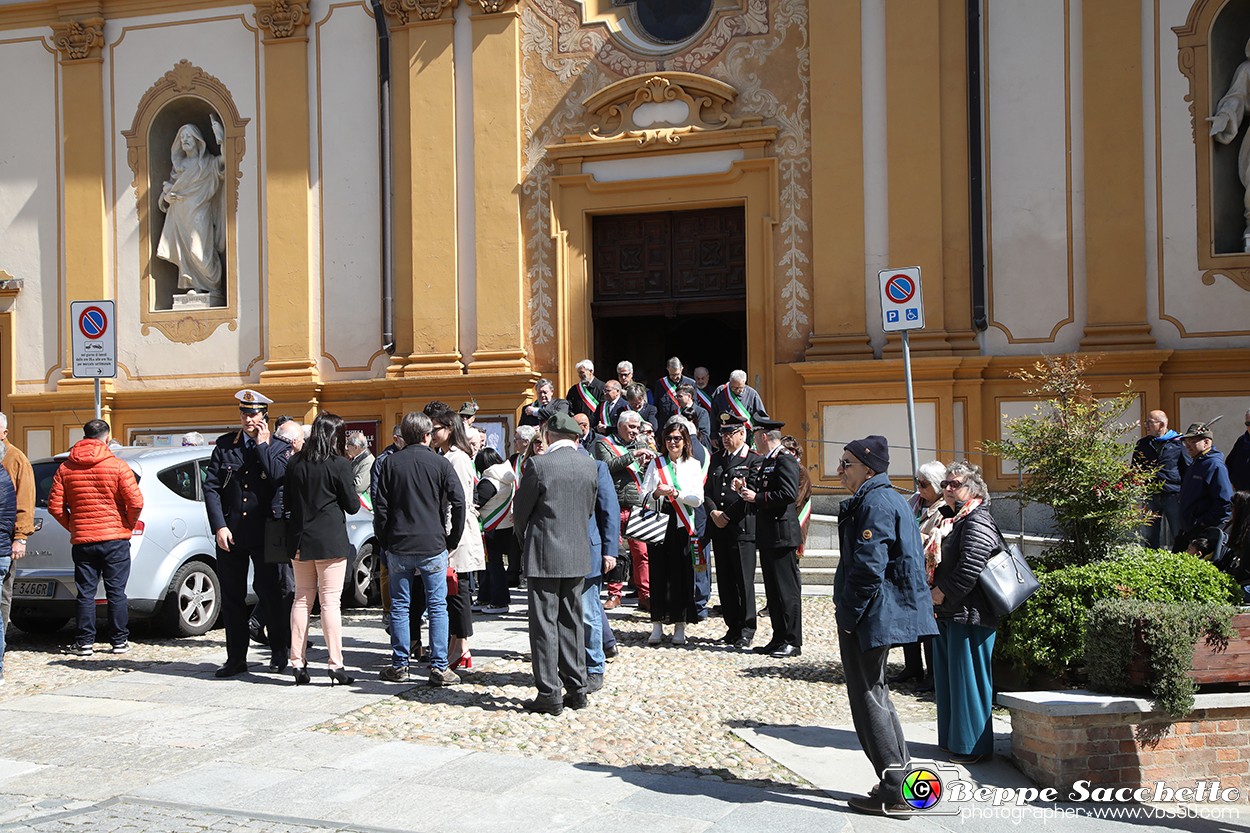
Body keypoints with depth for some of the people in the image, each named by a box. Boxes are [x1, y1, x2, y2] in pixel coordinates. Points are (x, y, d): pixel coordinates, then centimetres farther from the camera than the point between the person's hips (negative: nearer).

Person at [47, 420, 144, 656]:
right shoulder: (118, 466, -6)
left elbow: (55, 507, 2)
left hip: (81, 540, 2)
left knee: (85, 593, 8)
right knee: (116, 592, 4)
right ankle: (120, 641, 8)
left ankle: (85, 642, 10)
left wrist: (73, 527, 15)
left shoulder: (65, 469, 4)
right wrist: (128, 526, 6)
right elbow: (135, 502, -11)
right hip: (115, 539, -2)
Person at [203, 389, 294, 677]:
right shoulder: (224, 445, 7)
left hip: (265, 534, -3)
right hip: (230, 533, 3)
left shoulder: (279, 447, 1)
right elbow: (211, 487, 3)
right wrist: (219, 526, -7)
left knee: (271, 593, 2)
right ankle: (236, 658, 18)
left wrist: (262, 445, -12)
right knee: (232, 597, 8)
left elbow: (279, 478, -18)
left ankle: (279, 652, 19)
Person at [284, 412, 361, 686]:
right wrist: (353, 492, 14)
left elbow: (287, 501, 12)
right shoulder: (339, 464, -11)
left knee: (302, 599, 12)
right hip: (330, 541, -5)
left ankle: (297, 663, 14)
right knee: (330, 601, -2)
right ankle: (335, 665, -1)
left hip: (300, 540, 5)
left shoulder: (294, 463, 4)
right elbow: (352, 506, -4)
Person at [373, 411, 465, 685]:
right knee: (437, 606, 4)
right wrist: (452, 539, 3)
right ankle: (439, 667, 2)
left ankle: (399, 665, 15)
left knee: (399, 606, 10)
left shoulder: (392, 462, 1)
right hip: (433, 546, -1)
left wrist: (384, 541, 9)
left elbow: (381, 505, 0)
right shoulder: (441, 463, -3)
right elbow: (458, 502, -7)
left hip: (399, 546, 1)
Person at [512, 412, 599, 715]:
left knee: (544, 623, 1)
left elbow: (520, 511, -3)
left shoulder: (537, 464, -12)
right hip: (578, 555, 5)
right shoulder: (590, 465, 3)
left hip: (545, 555, -5)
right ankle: (576, 689, 18)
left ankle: (549, 694, 2)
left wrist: (524, 540, 15)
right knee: (572, 621, 14)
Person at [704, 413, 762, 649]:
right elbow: (708, 490, 15)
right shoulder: (716, 458, 17)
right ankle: (733, 628, 17)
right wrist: (713, 512, -2)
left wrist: (727, 516, -16)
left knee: (744, 581, -5)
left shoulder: (755, 461, -2)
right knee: (725, 581, 9)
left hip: (742, 528, -6)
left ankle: (747, 630, 3)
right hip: (719, 530, 6)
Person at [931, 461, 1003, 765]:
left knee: (968, 679, -3)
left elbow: (970, 567, -23)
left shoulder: (977, 522, -14)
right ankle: (952, 739, 27)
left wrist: (942, 592, -15)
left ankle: (974, 747, 6)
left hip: (969, 614, -10)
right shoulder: (951, 520, 18)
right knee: (947, 677, 16)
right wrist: (935, 594, 11)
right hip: (947, 614, 10)